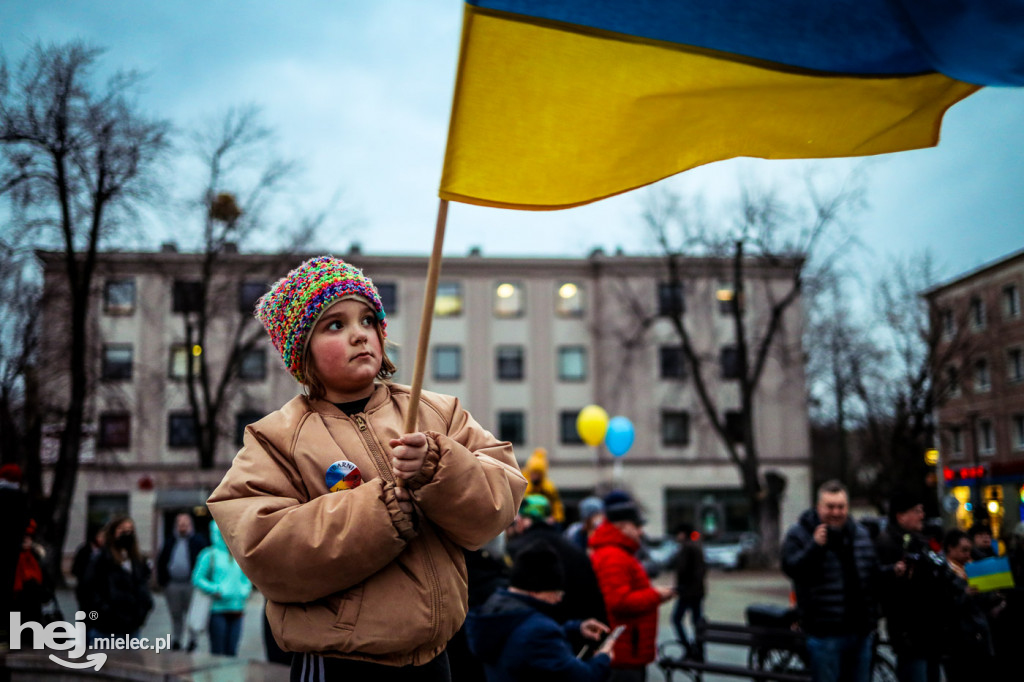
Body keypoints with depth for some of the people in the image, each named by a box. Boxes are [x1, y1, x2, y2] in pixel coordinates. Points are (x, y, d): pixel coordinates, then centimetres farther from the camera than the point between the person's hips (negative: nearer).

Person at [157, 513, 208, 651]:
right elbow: (161, 562, 15)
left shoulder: (198, 541, 0)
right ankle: (176, 639, 18)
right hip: (172, 585, 4)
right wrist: (162, 581, 6)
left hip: (191, 584, -3)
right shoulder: (170, 542, 12)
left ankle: (192, 639, 9)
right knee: (175, 614, 10)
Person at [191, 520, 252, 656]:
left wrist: (244, 590, 1)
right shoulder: (209, 555, -1)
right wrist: (216, 590, -15)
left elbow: (246, 578, 21)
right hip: (217, 610, -4)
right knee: (217, 651, -2)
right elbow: (197, 578, -6)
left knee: (232, 651, 6)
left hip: (237, 608, 4)